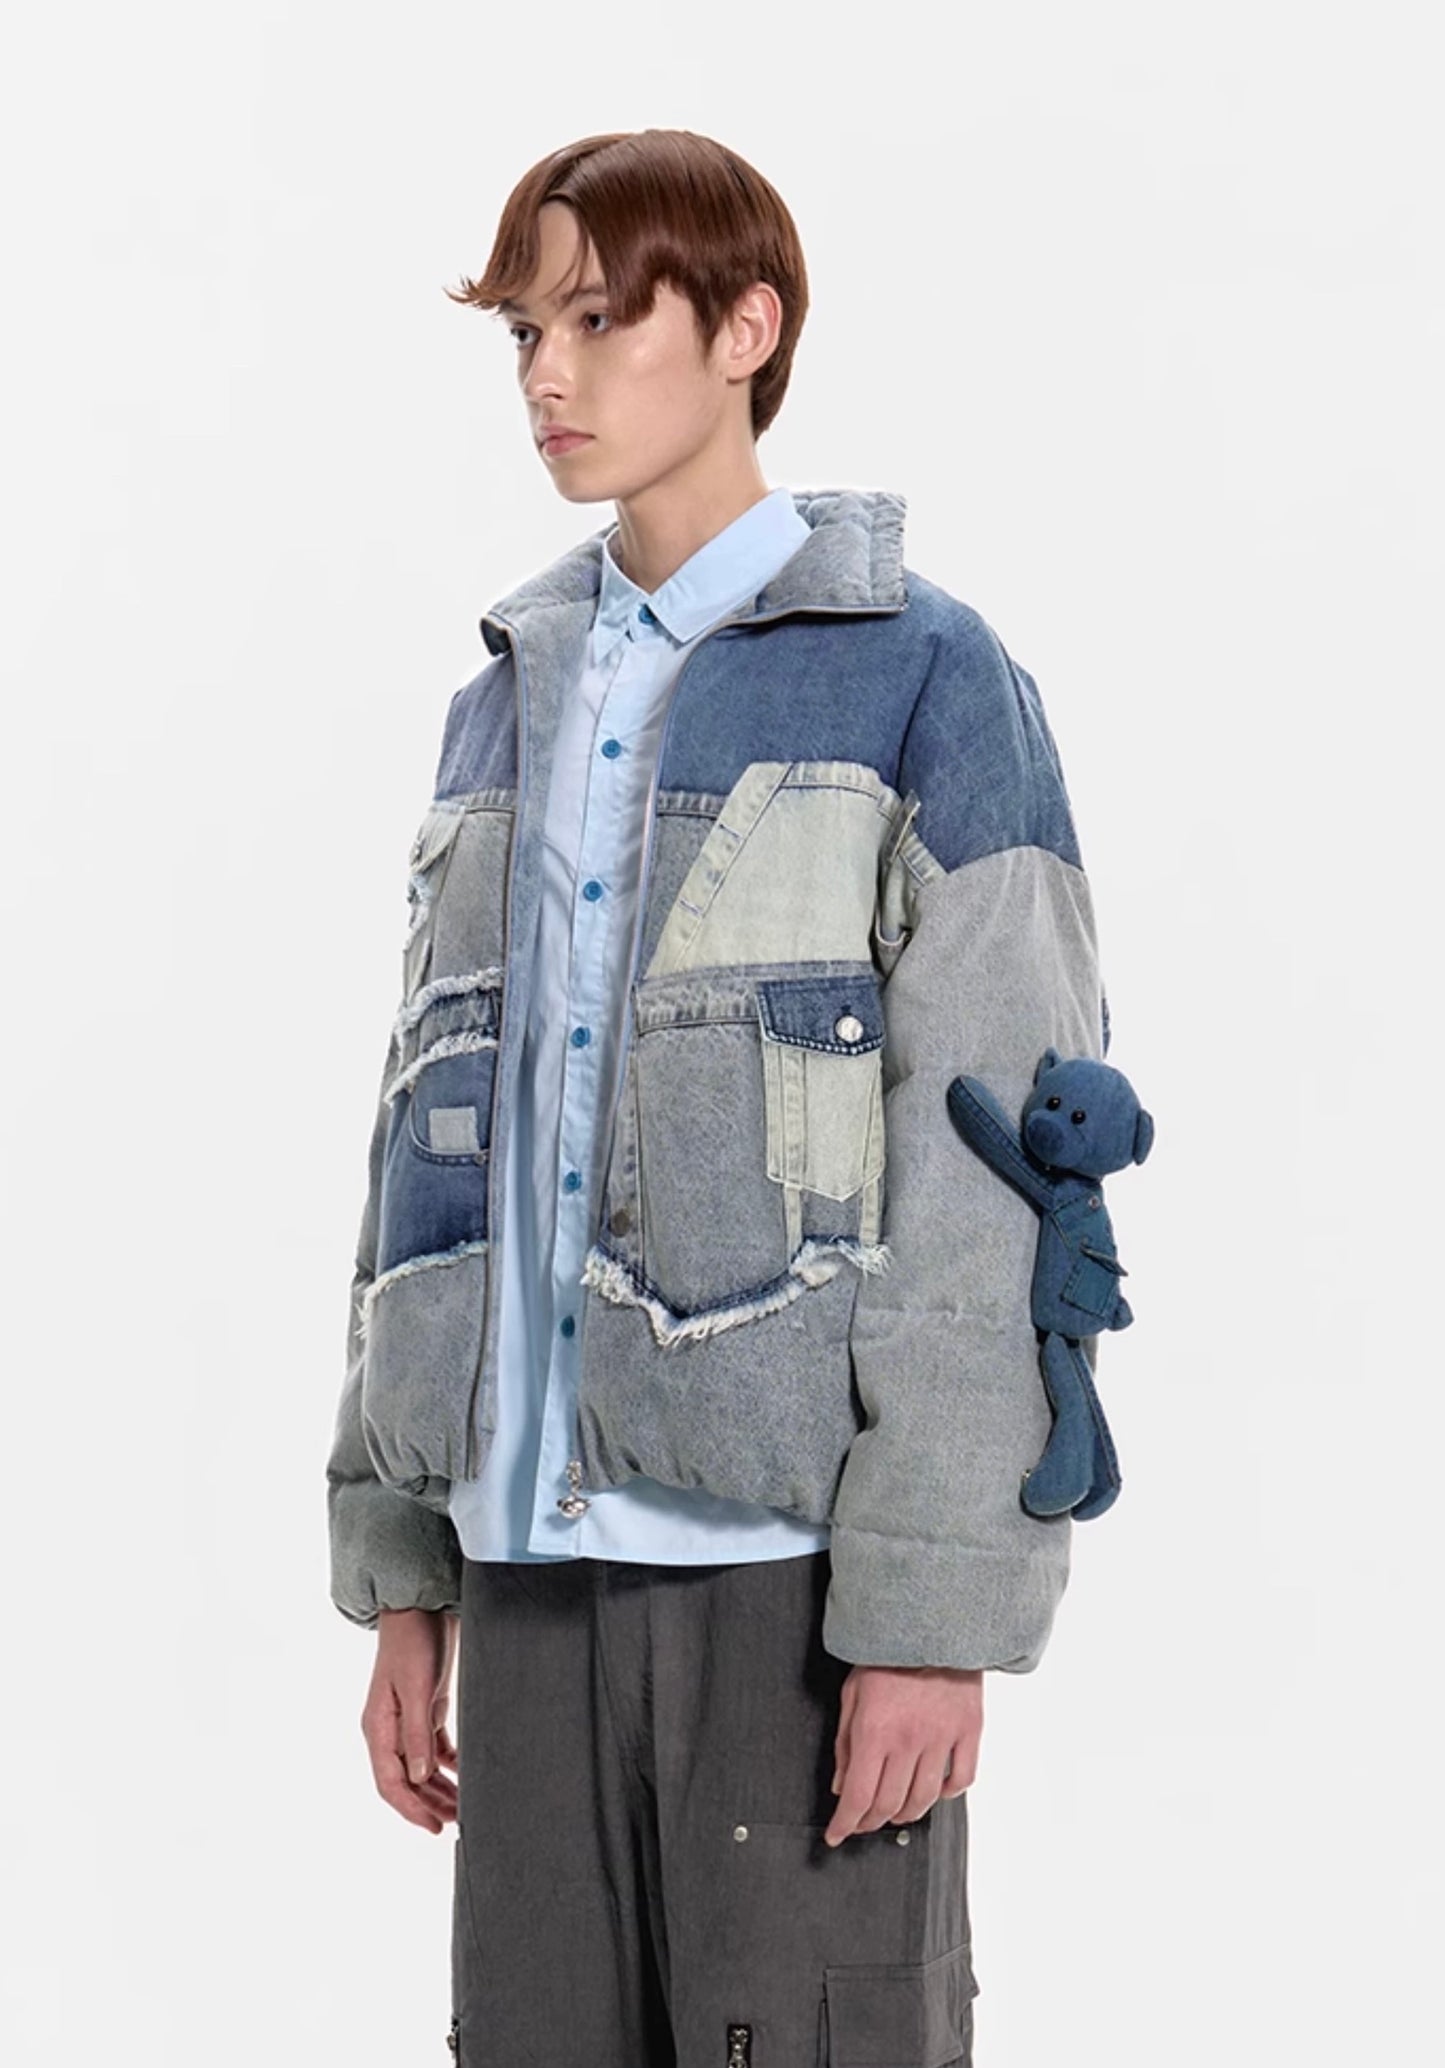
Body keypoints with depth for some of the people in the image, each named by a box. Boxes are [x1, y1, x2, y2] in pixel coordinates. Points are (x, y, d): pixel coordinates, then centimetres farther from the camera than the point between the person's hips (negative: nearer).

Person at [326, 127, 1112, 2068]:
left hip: (800, 1554, -5)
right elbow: (436, 1135, 16)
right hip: (540, 1555, 6)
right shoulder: (503, 707, 15)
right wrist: (401, 1570, 12)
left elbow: (994, 1179, -9)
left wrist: (942, 1606, -14)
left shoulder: (922, 680, -3)